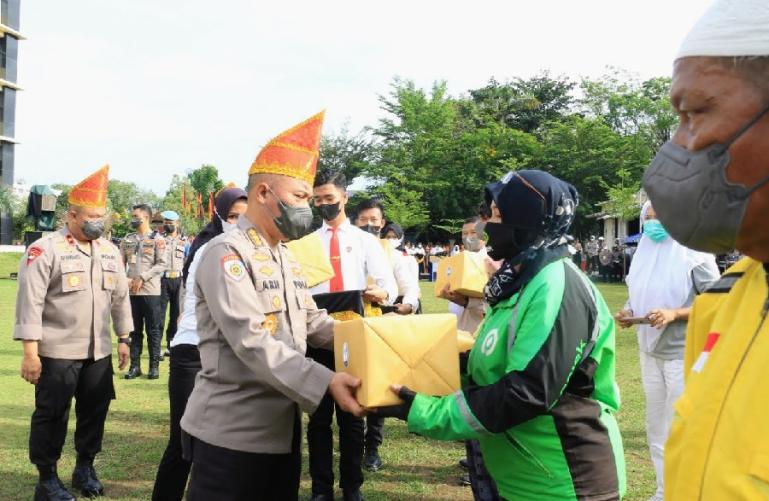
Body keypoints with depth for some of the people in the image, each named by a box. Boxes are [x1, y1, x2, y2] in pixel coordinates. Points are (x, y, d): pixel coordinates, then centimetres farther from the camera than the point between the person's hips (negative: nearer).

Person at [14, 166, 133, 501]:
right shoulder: (44, 249, -10)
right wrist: (30, 351, -16)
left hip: (98, 351, 6)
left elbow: (120, 297, 16)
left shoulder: (110, 251, 9)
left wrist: (123, 338, 14)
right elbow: (30, 302, -13)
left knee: (95, 411, 13)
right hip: (57, 352, -5)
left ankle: (85, 468, 32)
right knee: (52, 415, 5)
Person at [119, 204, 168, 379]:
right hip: (131, 292, 4)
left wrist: (142, 278, -15)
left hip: (151, 292, -4)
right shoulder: (127, 240, 12)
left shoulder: (157, 239, -2)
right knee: (134, 330, 9)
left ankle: (154, 365, 8)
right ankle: (135, 365, 15)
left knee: (153, 330, 2)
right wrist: (124, 280, -9)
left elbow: (161, 265, -9)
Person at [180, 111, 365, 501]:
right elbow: (251, 342, -25)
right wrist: (325, 382, -32)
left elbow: (313, 323, 14)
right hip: (231, 433, -9)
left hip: (283, 427, 9)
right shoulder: (226, 253, -15)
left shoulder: (287, 259, 15)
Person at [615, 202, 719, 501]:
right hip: (650, 353, 7)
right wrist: (627, 312, -4)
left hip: (683, 354, -6)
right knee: (656, 430, 15)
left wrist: (675, 314, -23)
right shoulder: (643, 254, 7)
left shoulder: (695, 255, -11)